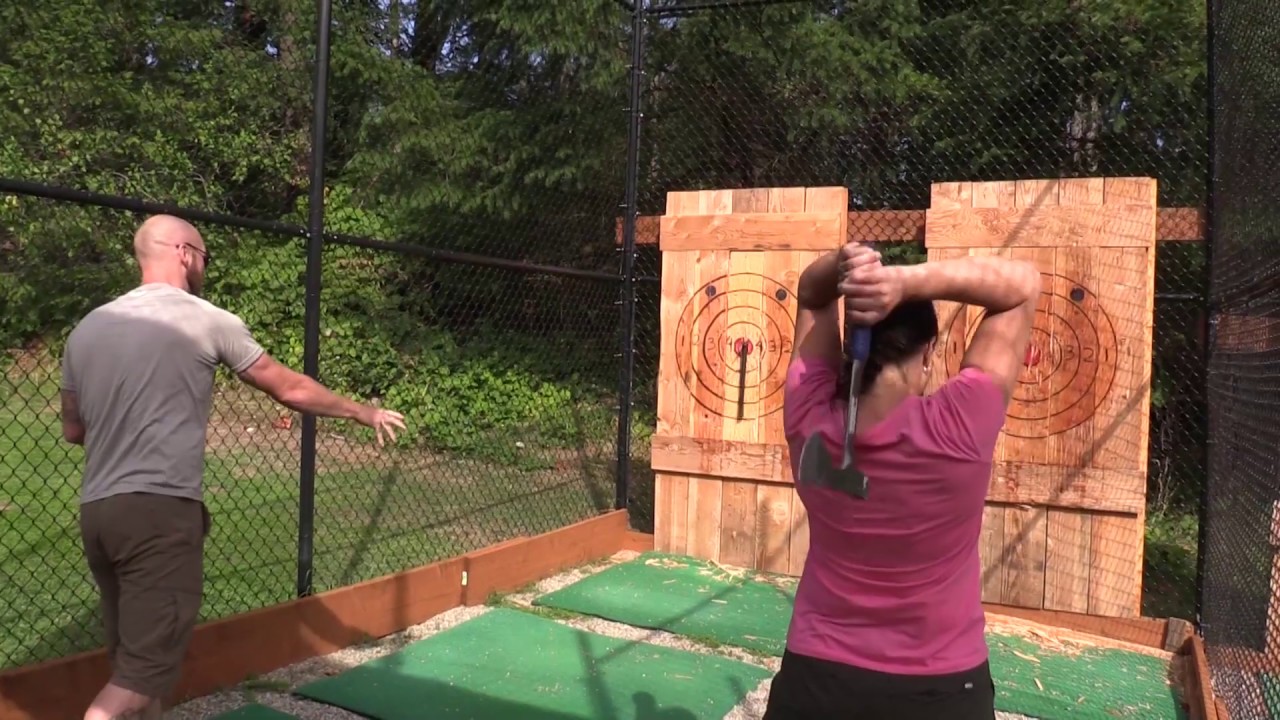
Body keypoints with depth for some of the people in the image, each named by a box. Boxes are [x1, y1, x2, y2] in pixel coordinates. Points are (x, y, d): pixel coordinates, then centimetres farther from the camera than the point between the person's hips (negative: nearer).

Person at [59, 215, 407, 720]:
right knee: (145, 670, -6)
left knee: (132, 662, 16)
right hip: (160, 510, -7)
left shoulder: (86, 329, 12)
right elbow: (290, 389, 4)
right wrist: (364, 412, 17)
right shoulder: (207, 319, -4)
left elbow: (73, 429, 19)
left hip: (97, 512, 7)